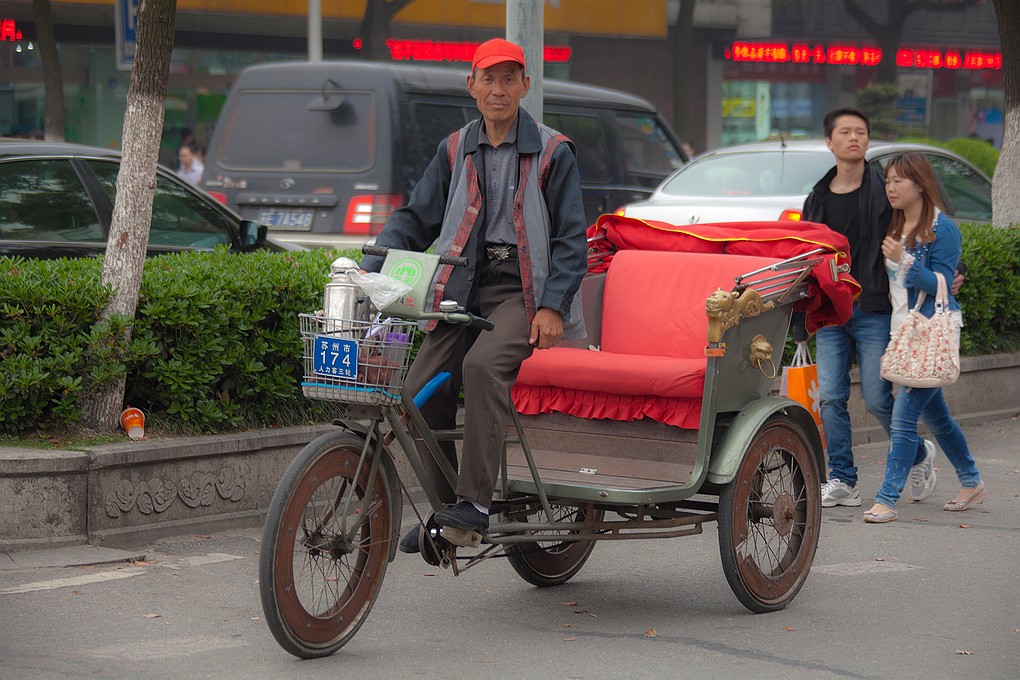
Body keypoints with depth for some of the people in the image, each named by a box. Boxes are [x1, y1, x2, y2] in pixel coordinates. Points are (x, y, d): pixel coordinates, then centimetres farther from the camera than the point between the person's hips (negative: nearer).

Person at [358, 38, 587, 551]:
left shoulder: (552, 152, 2)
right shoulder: (455, 151, 15)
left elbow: (570, 239, 1)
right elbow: (416, 219, 16)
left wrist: (553, 306, -11)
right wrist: (370, 268, 0)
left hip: (523, 289, -5)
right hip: (464, 287, 5)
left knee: (484, 365, -32)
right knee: (422, 388, -10)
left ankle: (475, 503, -32)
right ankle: (447, 508, 6)